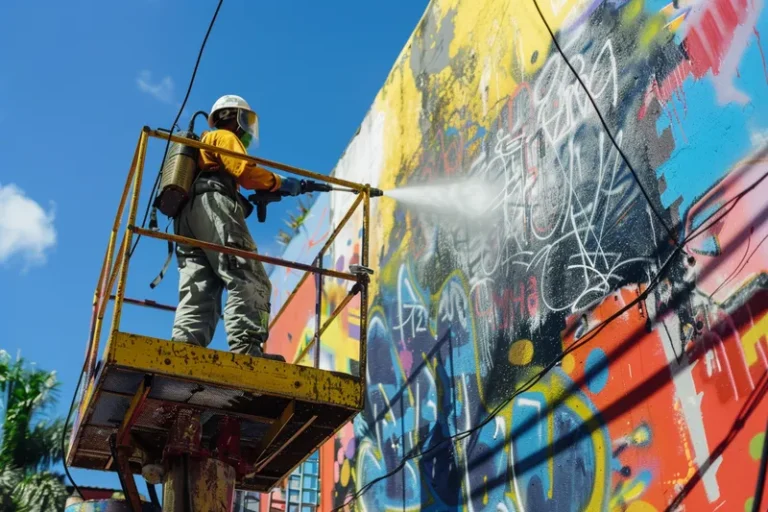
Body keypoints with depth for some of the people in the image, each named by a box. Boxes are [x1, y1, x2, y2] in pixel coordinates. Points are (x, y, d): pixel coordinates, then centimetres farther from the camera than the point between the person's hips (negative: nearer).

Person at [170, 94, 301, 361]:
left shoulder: (201, 145, 42)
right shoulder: (225, 137, 16)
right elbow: (245, 171, -3)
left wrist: (259, 197, 19)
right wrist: (280, 182, 7)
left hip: (187, 215, 9)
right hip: (213, 207, -9)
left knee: (198, 289, -7)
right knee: (248, 280, -21)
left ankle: (184, 346, -26)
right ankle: (246, 347, -36)